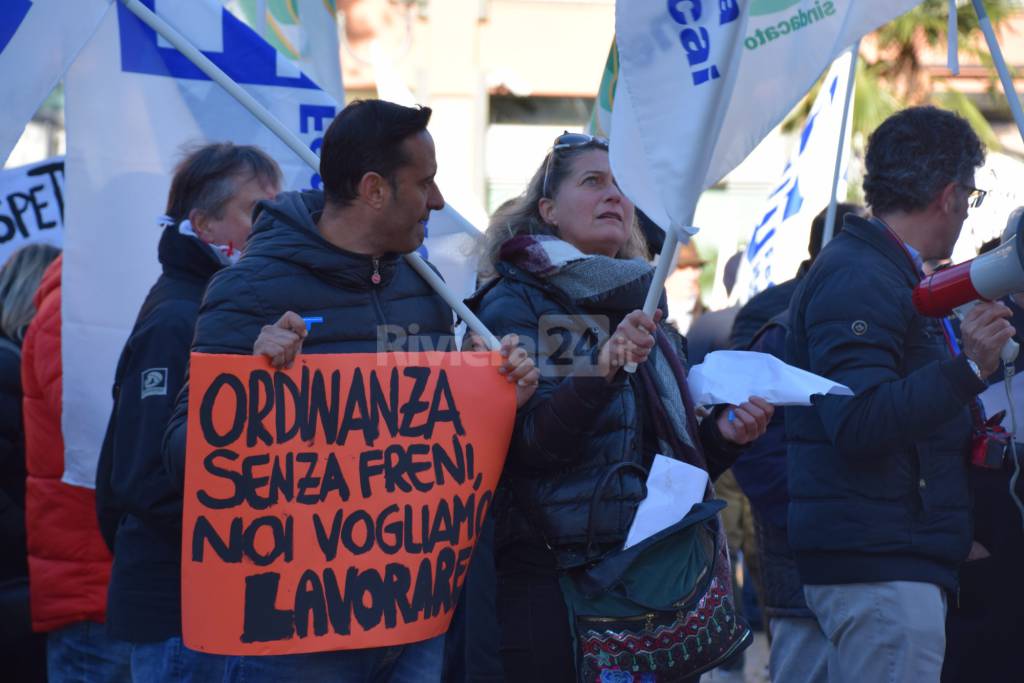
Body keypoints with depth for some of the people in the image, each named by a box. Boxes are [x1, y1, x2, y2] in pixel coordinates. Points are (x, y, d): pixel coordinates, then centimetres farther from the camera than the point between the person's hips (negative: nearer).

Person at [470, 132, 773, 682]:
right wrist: (605, 369, -31)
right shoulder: (512, 305, -3)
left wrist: (722, 434, 3)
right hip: (547, 575, -6)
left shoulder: (638, 305, 17)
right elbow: (529, 443, -18)